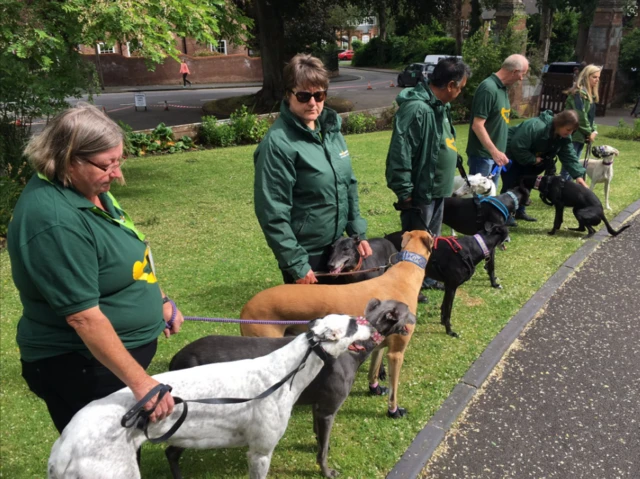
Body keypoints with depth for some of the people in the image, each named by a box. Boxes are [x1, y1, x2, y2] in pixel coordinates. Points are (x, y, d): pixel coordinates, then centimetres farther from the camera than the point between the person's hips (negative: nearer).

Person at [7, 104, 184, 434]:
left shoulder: (87, 188, 0)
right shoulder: (54, 221, -29)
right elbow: (83, 317, -29)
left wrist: (159, 300, 16)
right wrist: (139, 382, -27)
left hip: (124, 350, 9)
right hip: (83, 367, -9)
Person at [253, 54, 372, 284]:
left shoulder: (331, 128, 3)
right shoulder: (278, 142, -19)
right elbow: (272, 212, -20)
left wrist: (358, 233, 8)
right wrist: (296, 264, -18)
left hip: (338, 245, 7)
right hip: (306, 254, -7)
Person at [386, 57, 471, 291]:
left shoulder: (440, 106, 9)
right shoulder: (417, 109, -24)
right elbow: (399, 154, -27)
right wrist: (405, 193, -23)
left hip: (437, 189, 10)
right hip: (420, 192, -10)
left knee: (432, 239, 23)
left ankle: (427, 278, 39)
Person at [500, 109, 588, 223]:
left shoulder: (564, 137, -10)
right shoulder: (536, 127, -37)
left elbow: (569, 156, -10)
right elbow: (517, 147, -36)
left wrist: (578, 175, -22)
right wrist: (533, 159, -27)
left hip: (527, 158, 8)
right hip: (511, 154, -8)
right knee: (511, 185, -9)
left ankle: (520, 211, 22)